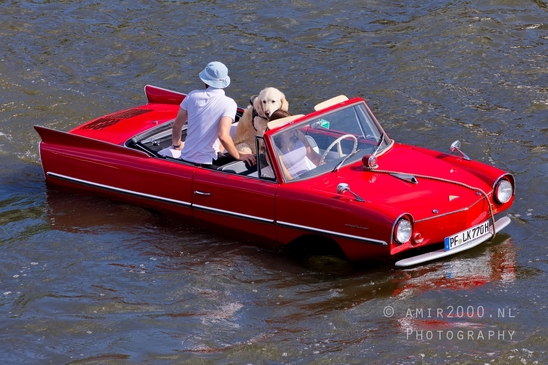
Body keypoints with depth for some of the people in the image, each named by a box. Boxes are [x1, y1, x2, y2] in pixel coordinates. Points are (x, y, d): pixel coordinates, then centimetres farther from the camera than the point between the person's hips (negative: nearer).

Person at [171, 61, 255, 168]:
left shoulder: (193, 96, 3)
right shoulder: (229, 104, -10)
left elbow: (176, 126, 12)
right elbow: (223, 136, -22)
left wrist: (177, 144, 31)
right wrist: (239, 156, -7)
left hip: (185, 158, 5)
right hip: (206, 163, -5)